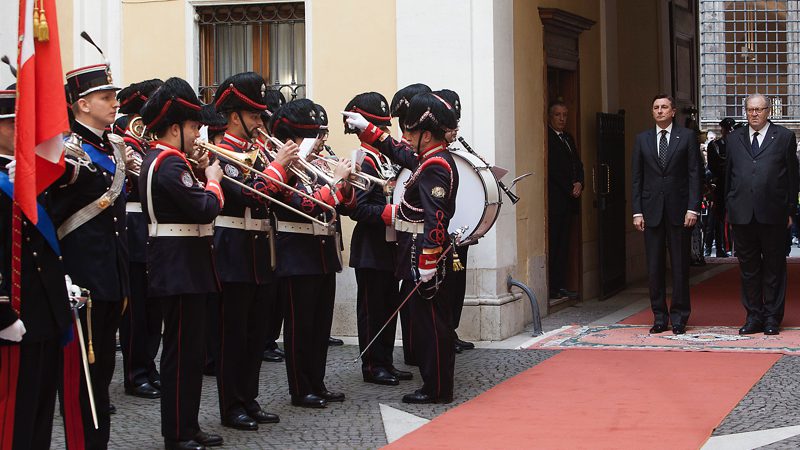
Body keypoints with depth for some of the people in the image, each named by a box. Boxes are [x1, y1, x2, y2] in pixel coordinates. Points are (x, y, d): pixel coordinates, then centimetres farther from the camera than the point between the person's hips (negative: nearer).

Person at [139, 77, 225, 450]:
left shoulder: (159, 159, 15)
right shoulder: (170, 163, -18)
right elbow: (207, 209, -24)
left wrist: (200, 173, 7)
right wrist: (212, 179, -7)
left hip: (183, 269, 11)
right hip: (180, 268, -11)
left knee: (190, 349, 15)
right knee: (182, 351, -5)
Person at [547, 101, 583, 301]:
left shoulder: (568, 138, 21)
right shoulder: (547, 138, -7)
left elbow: (578, 165, 19)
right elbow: (552, 170, -12)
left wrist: (579, 183, 0)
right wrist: (570, 188, -9)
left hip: (569, 200, 8)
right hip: (555, 200, -8)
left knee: (564, 244, 8)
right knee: (553, 244, -9)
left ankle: (561, 286, 10)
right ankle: (552, 288, -9)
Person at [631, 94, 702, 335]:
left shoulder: (687, 137, 3)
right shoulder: (642, 139, 9)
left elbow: (694, 174, 0)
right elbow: (636, 177, 8)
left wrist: (693, 207, -9)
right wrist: (637, 211, 0)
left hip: (679, 209, -2)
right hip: (652, 210, 2)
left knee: (680, 266, 2)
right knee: (654, 267, 4)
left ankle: (679, 317, 9)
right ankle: (659, 317, 11)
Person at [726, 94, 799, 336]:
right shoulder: (734, 138, 13)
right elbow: (728, 175, 14)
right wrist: (729, 207, 8)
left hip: (772, 215, -3)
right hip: (742, 214, 3)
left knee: (774, 268, 4)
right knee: (748, 268, 7)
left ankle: (772, 318, 11)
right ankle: (753, 317, 15)